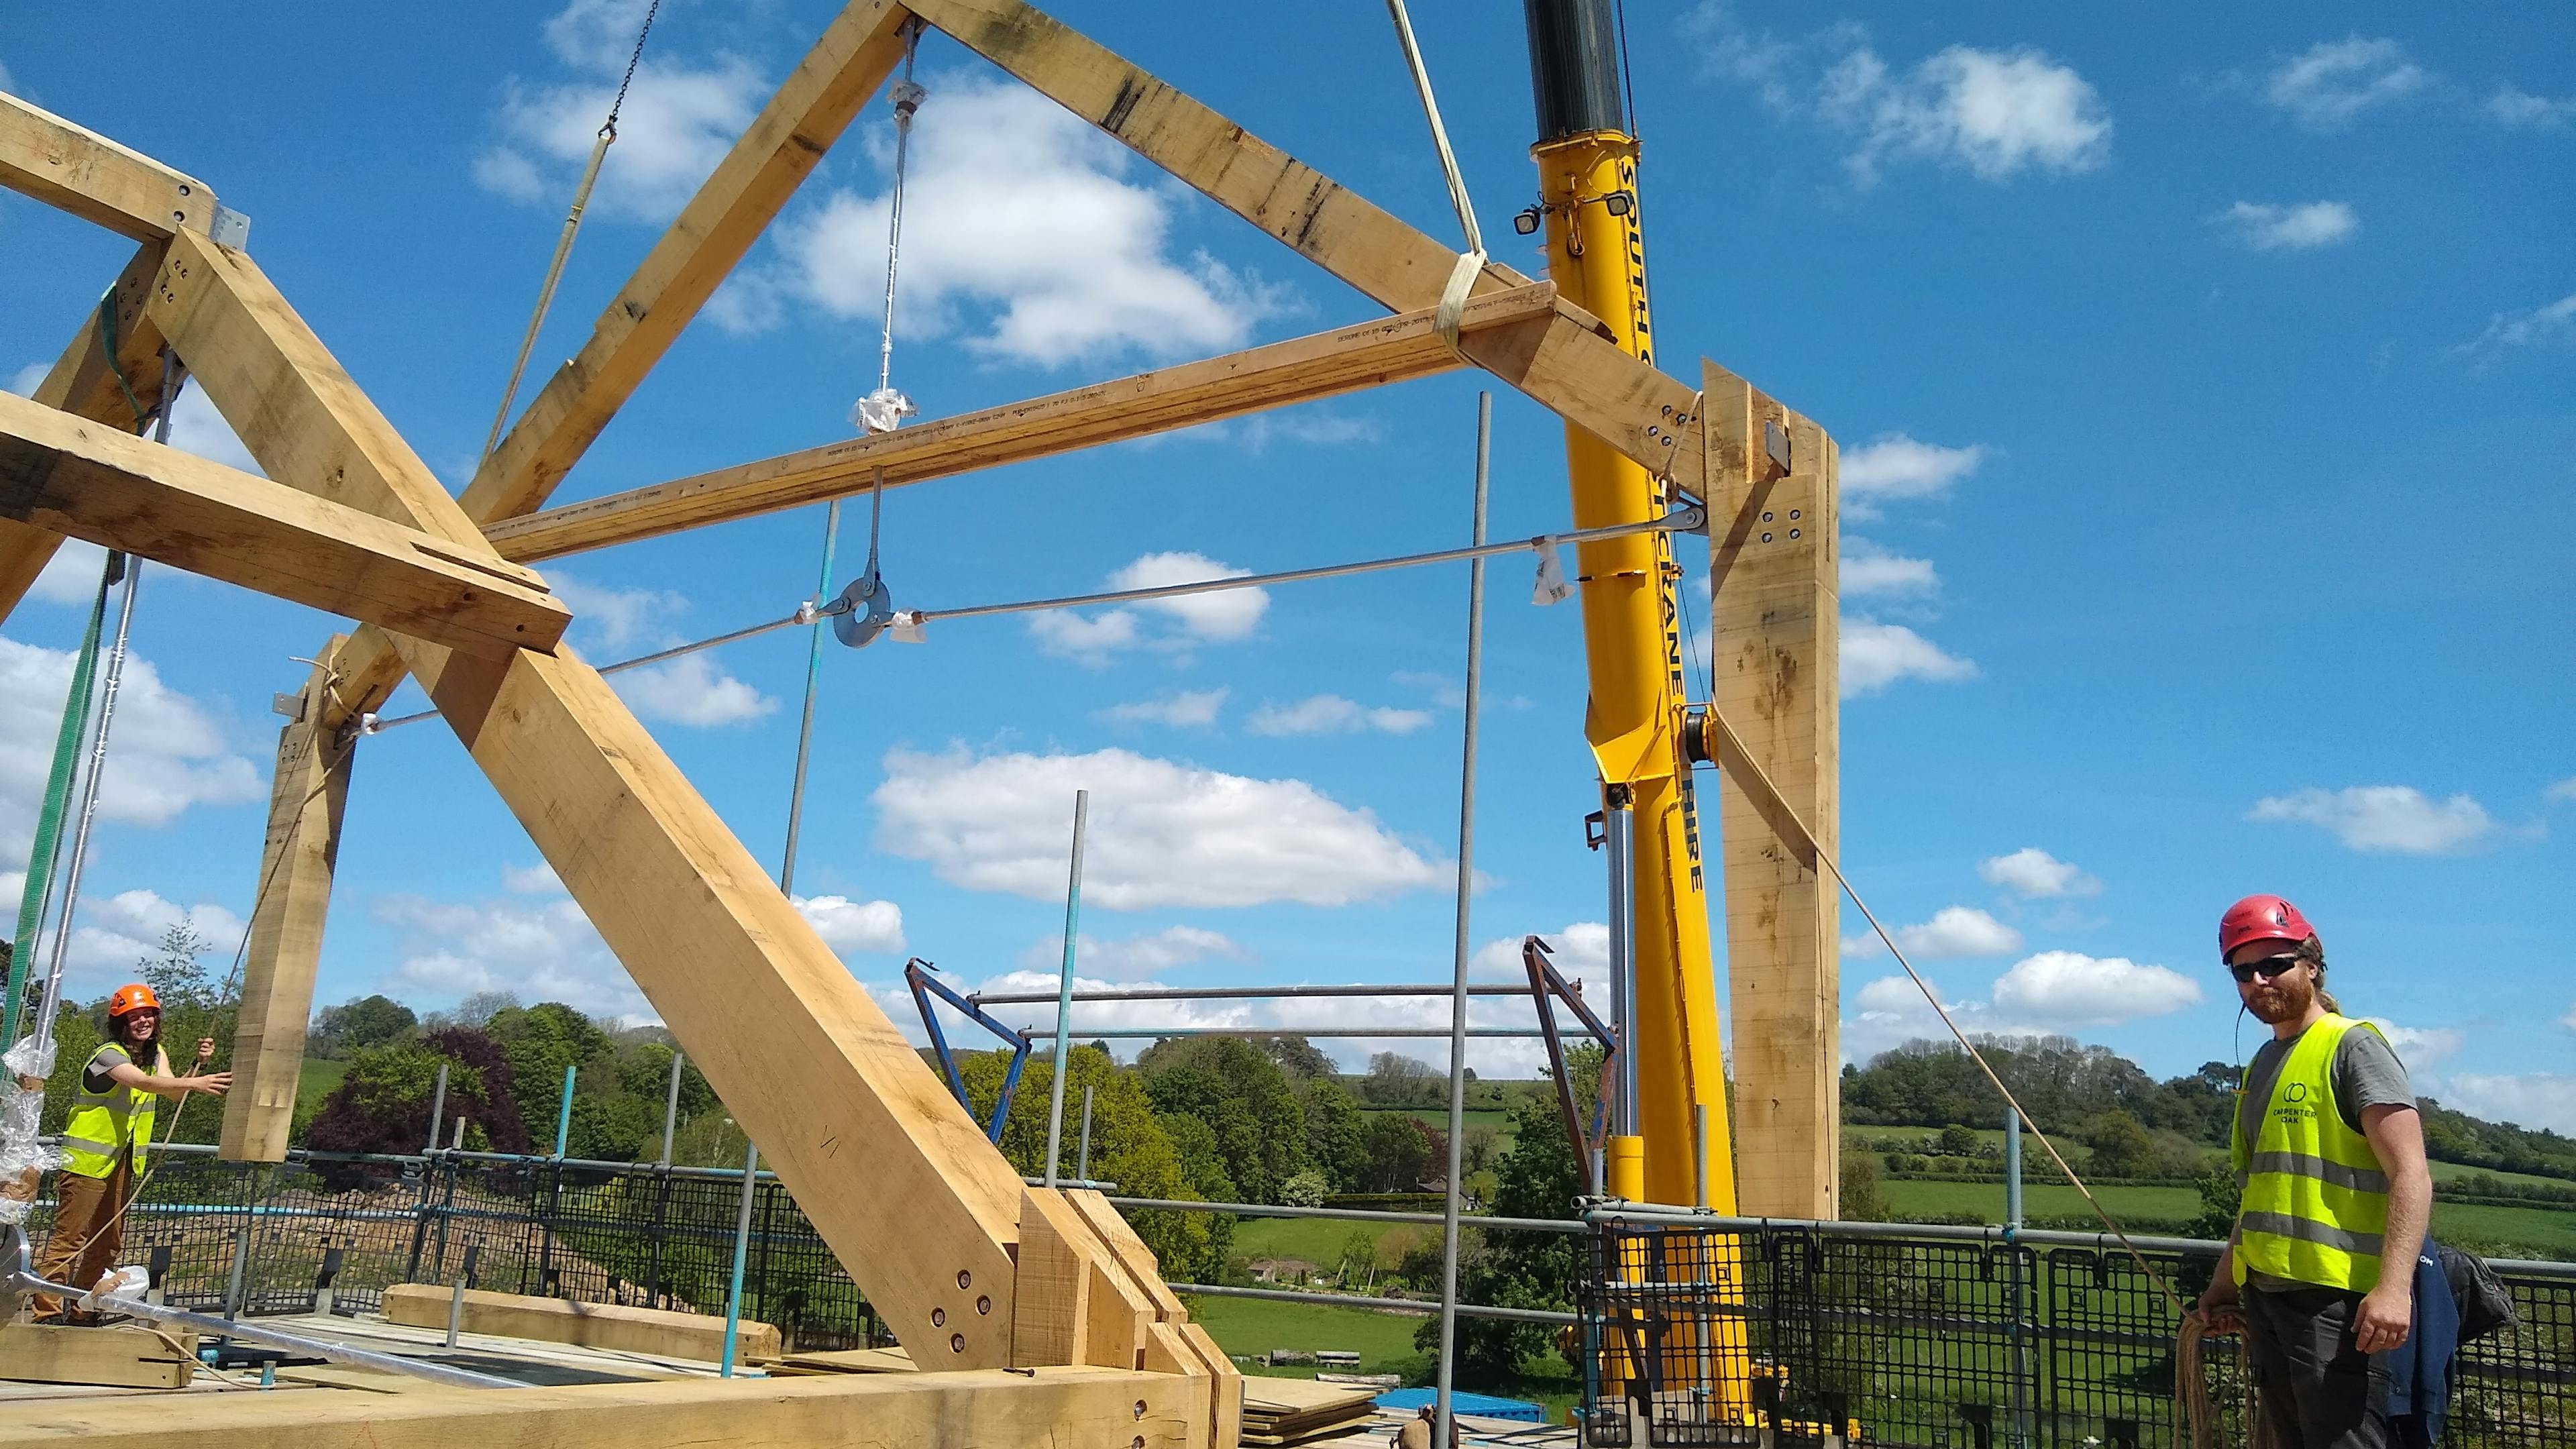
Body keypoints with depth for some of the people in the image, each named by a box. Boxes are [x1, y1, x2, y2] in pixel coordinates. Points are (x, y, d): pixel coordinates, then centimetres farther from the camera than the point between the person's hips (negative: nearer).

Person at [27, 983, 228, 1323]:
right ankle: (45, 1313, -5)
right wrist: (197, 1083, -47)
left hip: (122, 1163, 8)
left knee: (107, 1242, 12)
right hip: (88, 1161, -8)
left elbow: (174, 1093, -6)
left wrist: (199, 1064, -22)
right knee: (69, 1239, -9)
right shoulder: (109, 1055, -17)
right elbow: (145, 1083, -35)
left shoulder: (155, 1053, 7)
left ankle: (82, 1314, 21)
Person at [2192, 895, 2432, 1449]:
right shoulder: (2262, 1065, 19)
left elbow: (2411, 1174, -14)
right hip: (2265, 1299, 8)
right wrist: (2222, 1287, 22)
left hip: (2335, 1300, -8)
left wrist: (2393, 1286, -25)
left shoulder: (2352, 1046, -6)